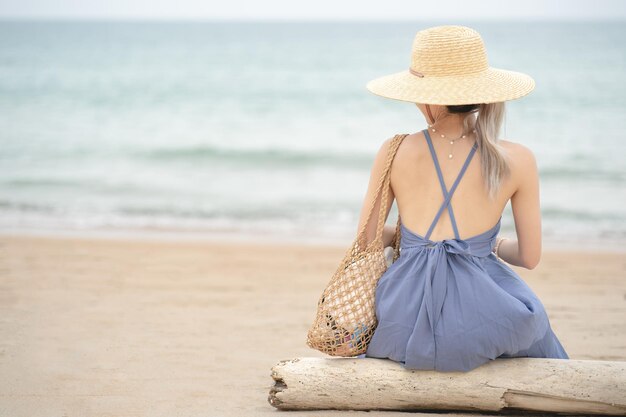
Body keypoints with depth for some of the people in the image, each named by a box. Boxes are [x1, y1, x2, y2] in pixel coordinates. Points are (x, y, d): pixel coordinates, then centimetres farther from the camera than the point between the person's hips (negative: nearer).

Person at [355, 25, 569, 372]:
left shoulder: (394, 153, -4)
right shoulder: (516, 161, -6)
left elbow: (367, 239, 5)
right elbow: (530, 257, 2)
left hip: (404, 328, 1)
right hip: (479, 326, -1)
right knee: (535, 326, 37)